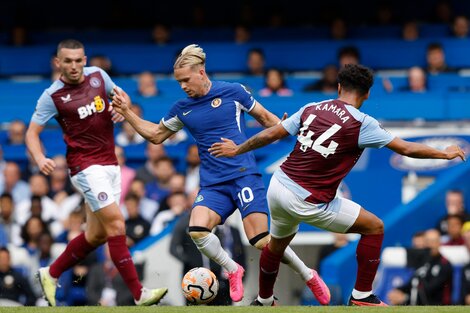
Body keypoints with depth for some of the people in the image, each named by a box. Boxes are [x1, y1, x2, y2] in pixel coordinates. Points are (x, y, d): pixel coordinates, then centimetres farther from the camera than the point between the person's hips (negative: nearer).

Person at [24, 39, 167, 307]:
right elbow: (32, 133, -4)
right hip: (86, 166, -6)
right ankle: (139, 294, -17)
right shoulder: (53, 96, -9)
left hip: (110, 164, 7)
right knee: (116, 224, -16)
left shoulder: (98, 76, 4)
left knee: (97, 234, 11)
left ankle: (51, 274, 30)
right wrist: (40, 159, -23)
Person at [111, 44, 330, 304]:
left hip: (244, 175, -4)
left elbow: (265, 117, 10)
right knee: (197, 230, -24)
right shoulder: (181, 109, 11)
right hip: (212, 184, 4)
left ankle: (308, 275, 8)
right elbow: (156, 135, 23)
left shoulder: (232, 92, 0)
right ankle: (232, 270, 2)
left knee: (261, 240, -15)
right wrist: (126, 112, 14)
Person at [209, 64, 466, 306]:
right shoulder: (361, 123, -10)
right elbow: (406, 148, -7)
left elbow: (270, 134, 9)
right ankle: (361, 296, 11)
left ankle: (263, 301, 49)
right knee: (374, 227, 8)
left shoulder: (311, 109, 4)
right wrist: (445, 154, 7)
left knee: (277, 244, 31)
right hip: (307, 202, -6)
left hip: (278, 185, 6)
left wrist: (237, 149, 25)